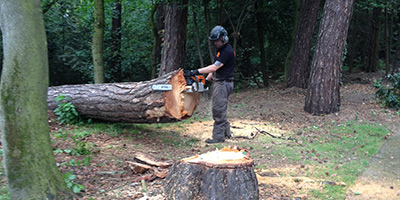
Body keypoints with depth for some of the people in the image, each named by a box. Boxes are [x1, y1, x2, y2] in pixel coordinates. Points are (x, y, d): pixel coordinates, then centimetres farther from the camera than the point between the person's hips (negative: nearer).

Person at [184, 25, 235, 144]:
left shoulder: (227, 51, -17)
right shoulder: (220, 49, 16)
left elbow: (214, 67, -24)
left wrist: (195, 72, -25)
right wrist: (207, 79, 10)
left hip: (223, 84, -10)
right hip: (218, 82, 10)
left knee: (218, 110, -8)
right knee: (220, 110, 14)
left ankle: (218, 137, -3)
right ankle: (226, 133, 23)